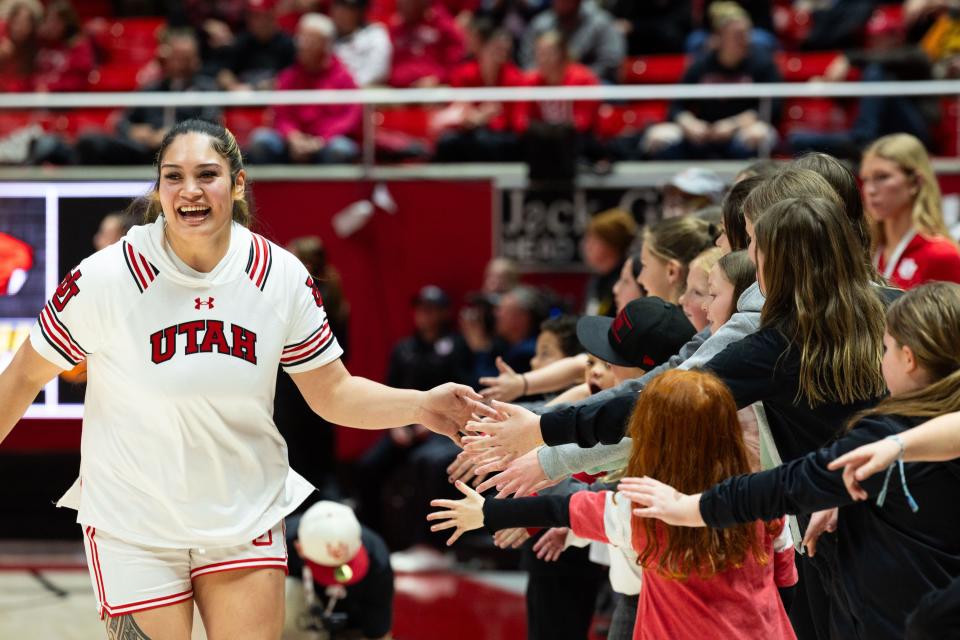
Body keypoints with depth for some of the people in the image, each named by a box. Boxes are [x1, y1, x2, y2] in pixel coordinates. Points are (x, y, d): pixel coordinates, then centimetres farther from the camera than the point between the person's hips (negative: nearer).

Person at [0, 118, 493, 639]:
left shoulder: (282, 277, -6)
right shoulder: (104, 279, -15)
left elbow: (332, 393, 0)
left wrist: (421, 406, -14)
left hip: (246, 517, 3)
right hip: (135, 530, -3)